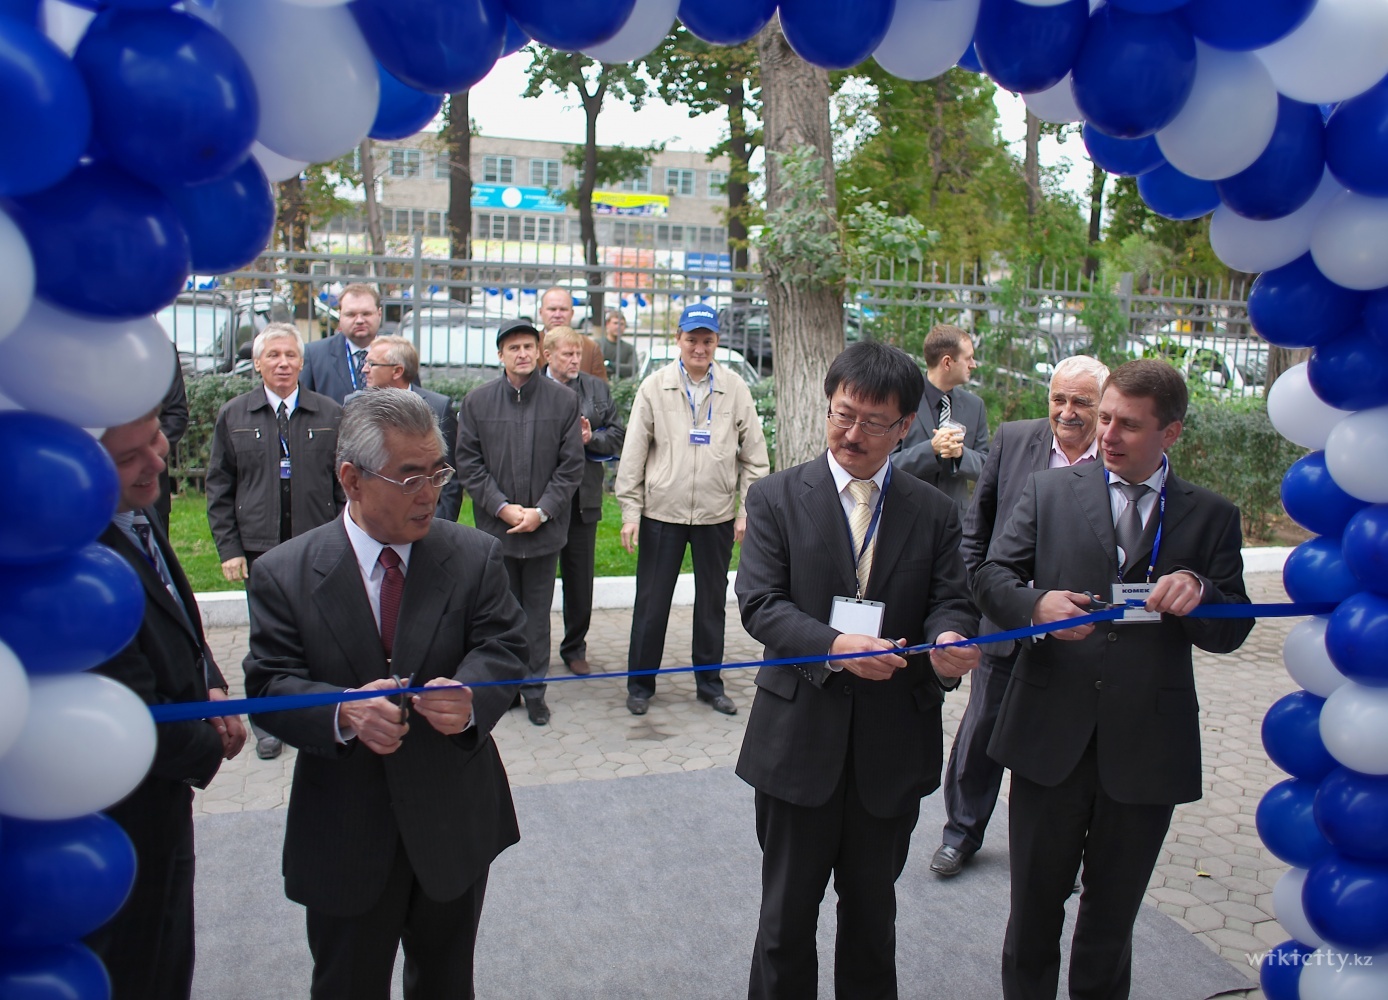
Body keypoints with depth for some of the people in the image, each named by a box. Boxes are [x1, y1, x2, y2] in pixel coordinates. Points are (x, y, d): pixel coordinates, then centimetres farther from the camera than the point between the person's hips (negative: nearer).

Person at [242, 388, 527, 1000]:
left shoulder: (474, 556, -6)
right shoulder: (284, 574, -9)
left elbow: (503, 646, -10)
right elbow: (269, 684, -12)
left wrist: (470, 696, -32)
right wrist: (342, 712, -32)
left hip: (455, 821, 2)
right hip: (344, 833, -1)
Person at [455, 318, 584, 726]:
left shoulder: (564, 400, -1)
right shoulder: (477, 401, 2)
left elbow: (571, 465, -2)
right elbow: (468, 463, 0)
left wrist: (541, 511, -10)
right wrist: (502, 508, -9)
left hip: (545, 527, -1)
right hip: (495, 525, 1)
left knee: (538, 611, 8)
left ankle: (534, 688, 20)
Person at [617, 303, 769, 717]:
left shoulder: (735, 389, 1)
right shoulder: (655, 386, -1)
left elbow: (754, 455, 4)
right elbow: (633, 453, 0)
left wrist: (748, 510, 0)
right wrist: (630, 511, -4)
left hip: (717, 515, 1)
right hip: (662, 512, -1)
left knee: (712, 601, 12)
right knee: (652, 602, 6)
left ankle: (709, 682, 28)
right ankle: (640, 684, 22)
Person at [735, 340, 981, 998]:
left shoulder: (934, 513, 3)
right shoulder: (777, 498, -3)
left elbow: (951, 602, 0)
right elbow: (758, 602, -11)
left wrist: (950, 639, -25)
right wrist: (834, 644, -27)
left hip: (894, 746, 2)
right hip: (800, 741, -2)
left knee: (873, 908, 21)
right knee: (787, 912, 15)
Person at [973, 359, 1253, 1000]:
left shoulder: (1212, 516, 3)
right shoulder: (1049, 491, 3)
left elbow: (1231, 633, 2)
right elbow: (991, 576, -1)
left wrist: (1199, 592, -20)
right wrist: (1035, 604, -22)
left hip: (1146, 748, 0)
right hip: (1050, 736, 0)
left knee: (1111, 921, 19)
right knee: (1033, 908, 15)